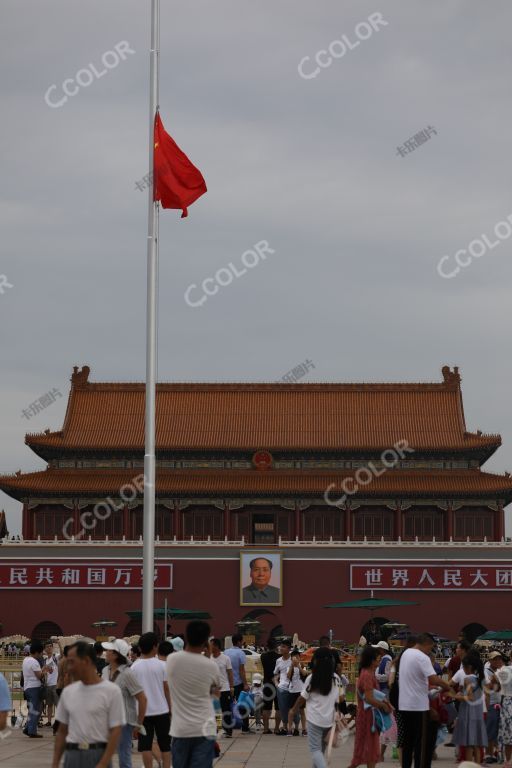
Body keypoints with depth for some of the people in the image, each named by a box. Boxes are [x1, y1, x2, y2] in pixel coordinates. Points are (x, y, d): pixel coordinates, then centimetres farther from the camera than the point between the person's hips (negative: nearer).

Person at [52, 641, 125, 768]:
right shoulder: (68, 692, 10)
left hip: (98, 756, -5)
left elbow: (115, 731, -10)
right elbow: (62, 731, 15)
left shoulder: (111, 691, -7)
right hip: (72, 756, 5)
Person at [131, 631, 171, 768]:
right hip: (161, 710, 0)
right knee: (165, 745, 10)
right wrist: (171, 708, 6)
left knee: (145, 746, 5)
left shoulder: (134, 667, -3)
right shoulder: (161, 665, -6)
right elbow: (166, 689, -4)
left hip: (143, 711, 0)